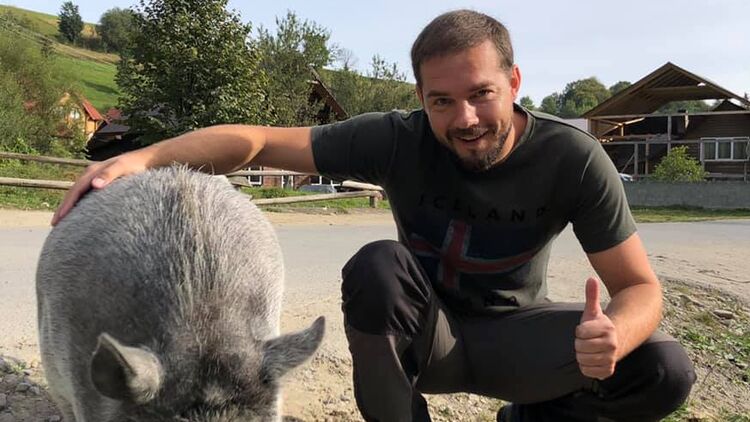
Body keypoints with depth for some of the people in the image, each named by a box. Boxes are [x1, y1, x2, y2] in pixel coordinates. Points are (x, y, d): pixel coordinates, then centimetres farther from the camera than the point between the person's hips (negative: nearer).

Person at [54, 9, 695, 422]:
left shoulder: (571, 158, -20)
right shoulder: (399, 140, -21)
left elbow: (641, 288, -17)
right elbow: (260, 141, -22)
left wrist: (613, 335, -40)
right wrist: (144, 157, -36)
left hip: (517, 337, 1)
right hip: (423, 335, -1)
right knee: (377, 266, -33)